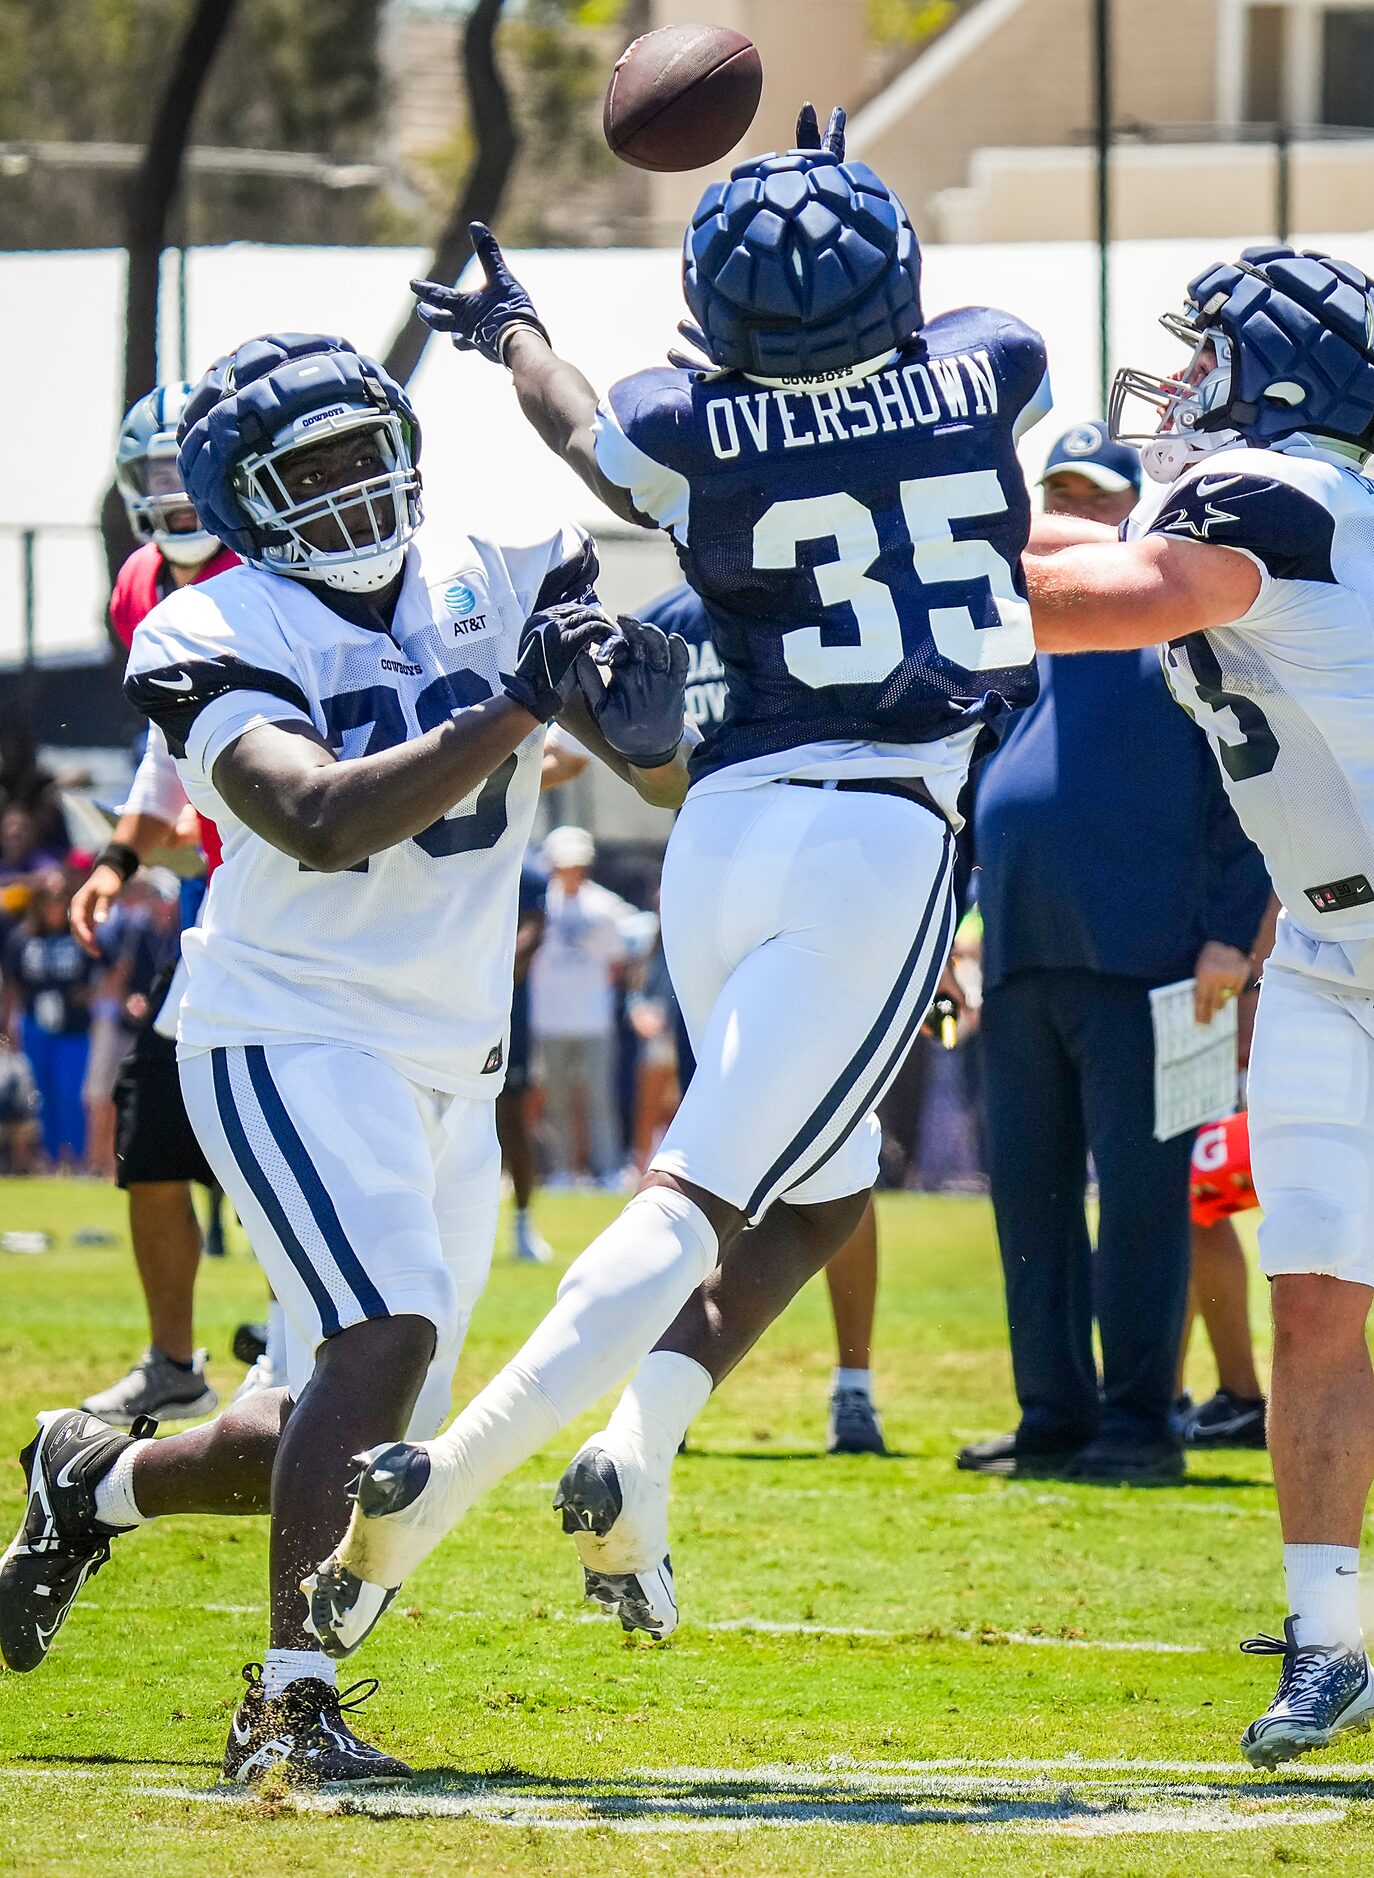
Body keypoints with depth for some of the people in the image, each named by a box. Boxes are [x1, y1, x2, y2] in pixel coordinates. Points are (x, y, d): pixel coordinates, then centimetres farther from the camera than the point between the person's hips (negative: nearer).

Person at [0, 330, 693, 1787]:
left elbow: (677, 787, -1)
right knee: (388, 1332, -26)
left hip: (449, 1065, 6)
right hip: (294, 1039, -6)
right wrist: (516, 707, -31)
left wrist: (641, 713, -24)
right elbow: (322, 823, -27)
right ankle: (288, 1697, -22)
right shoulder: (218, 640, -11)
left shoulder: (501, 591, 2)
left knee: (362, 1435, 11)